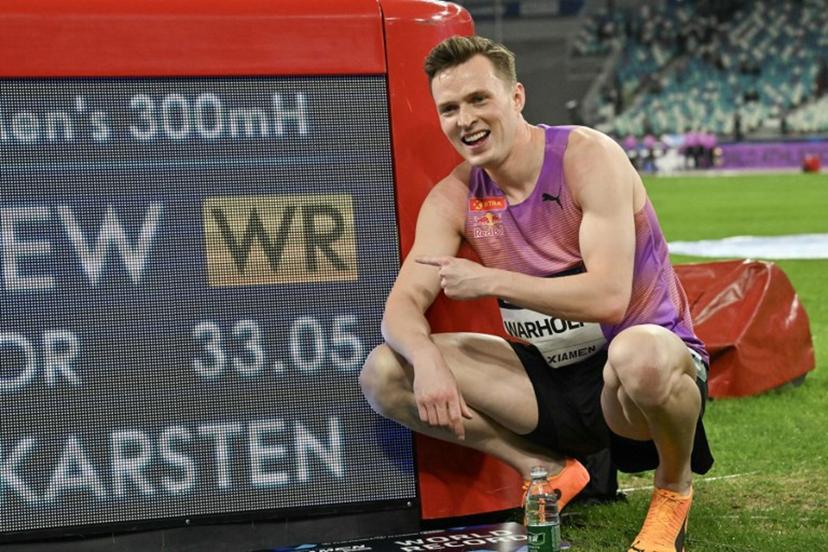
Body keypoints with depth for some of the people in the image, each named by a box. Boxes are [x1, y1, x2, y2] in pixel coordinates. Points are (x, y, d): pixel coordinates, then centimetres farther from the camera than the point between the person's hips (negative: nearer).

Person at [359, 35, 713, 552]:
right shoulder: (453, 198, 0)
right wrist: (426, 360, -27)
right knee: (384, 372, -9)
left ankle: (675, 485, -8)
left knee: (638, 355, -43)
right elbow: (402, 306, -5)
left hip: (649, 355, -5)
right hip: (551, 382, 5)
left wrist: (490, 281, -25)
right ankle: (548, 469, 3)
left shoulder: (588, 156, -16)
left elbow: (608, 296, -27)